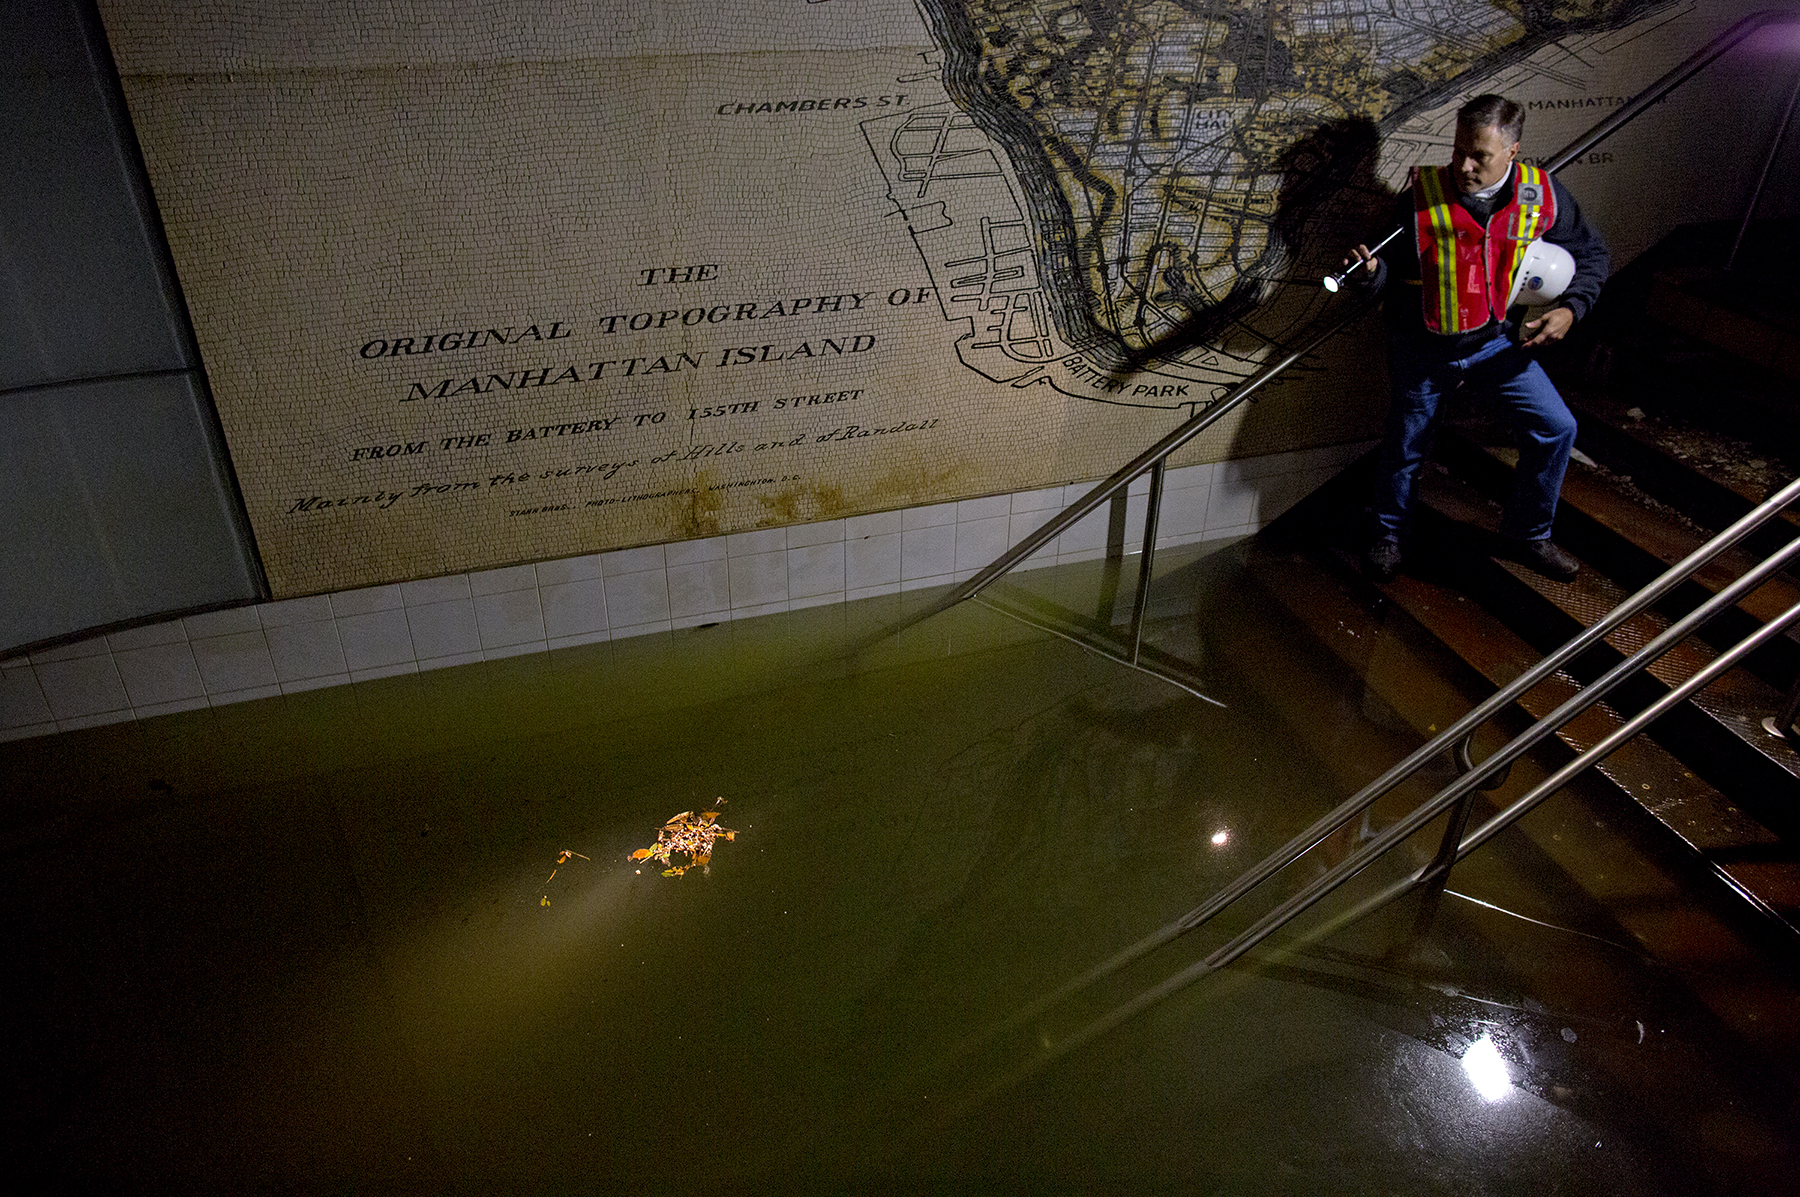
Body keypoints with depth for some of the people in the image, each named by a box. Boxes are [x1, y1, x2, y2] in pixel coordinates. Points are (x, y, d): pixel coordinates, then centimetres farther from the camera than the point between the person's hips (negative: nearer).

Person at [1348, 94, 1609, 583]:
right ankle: (1388, 534, 37)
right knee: (1404, 448, 9)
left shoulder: (1542, 196, -8)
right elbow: (1394, 273, -8)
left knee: (1555, 428, -1)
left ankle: (1526, 534, 21)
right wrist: (1370, 271, -31)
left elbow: (1591, 254, 6)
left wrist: (1570, 308, -9)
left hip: (1497, 340, 3)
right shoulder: (1421, 198, -16)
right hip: (1424, 346, -2)